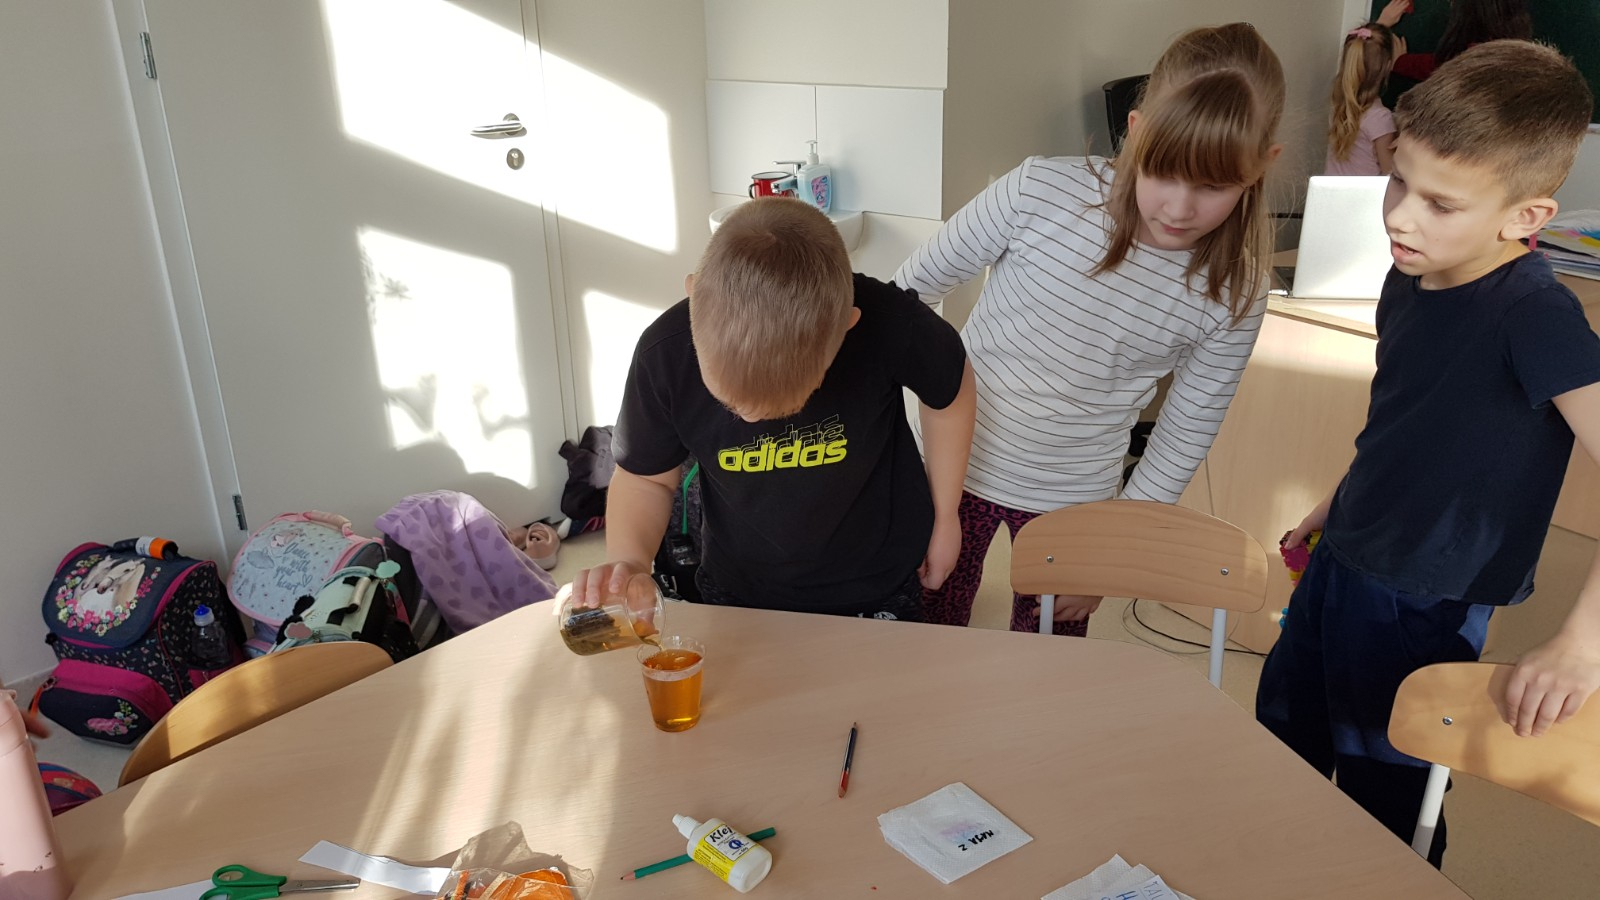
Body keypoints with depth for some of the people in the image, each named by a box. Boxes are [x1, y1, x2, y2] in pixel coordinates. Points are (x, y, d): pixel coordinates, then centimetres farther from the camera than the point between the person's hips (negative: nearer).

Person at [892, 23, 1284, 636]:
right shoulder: (1040, 190, -21)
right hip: (959, 462, 0)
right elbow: (916, 285, -8)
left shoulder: (1233, 299, -15)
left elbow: (1183, 442, -4)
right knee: (930, 623, 19)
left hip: (1074, 496, 1)